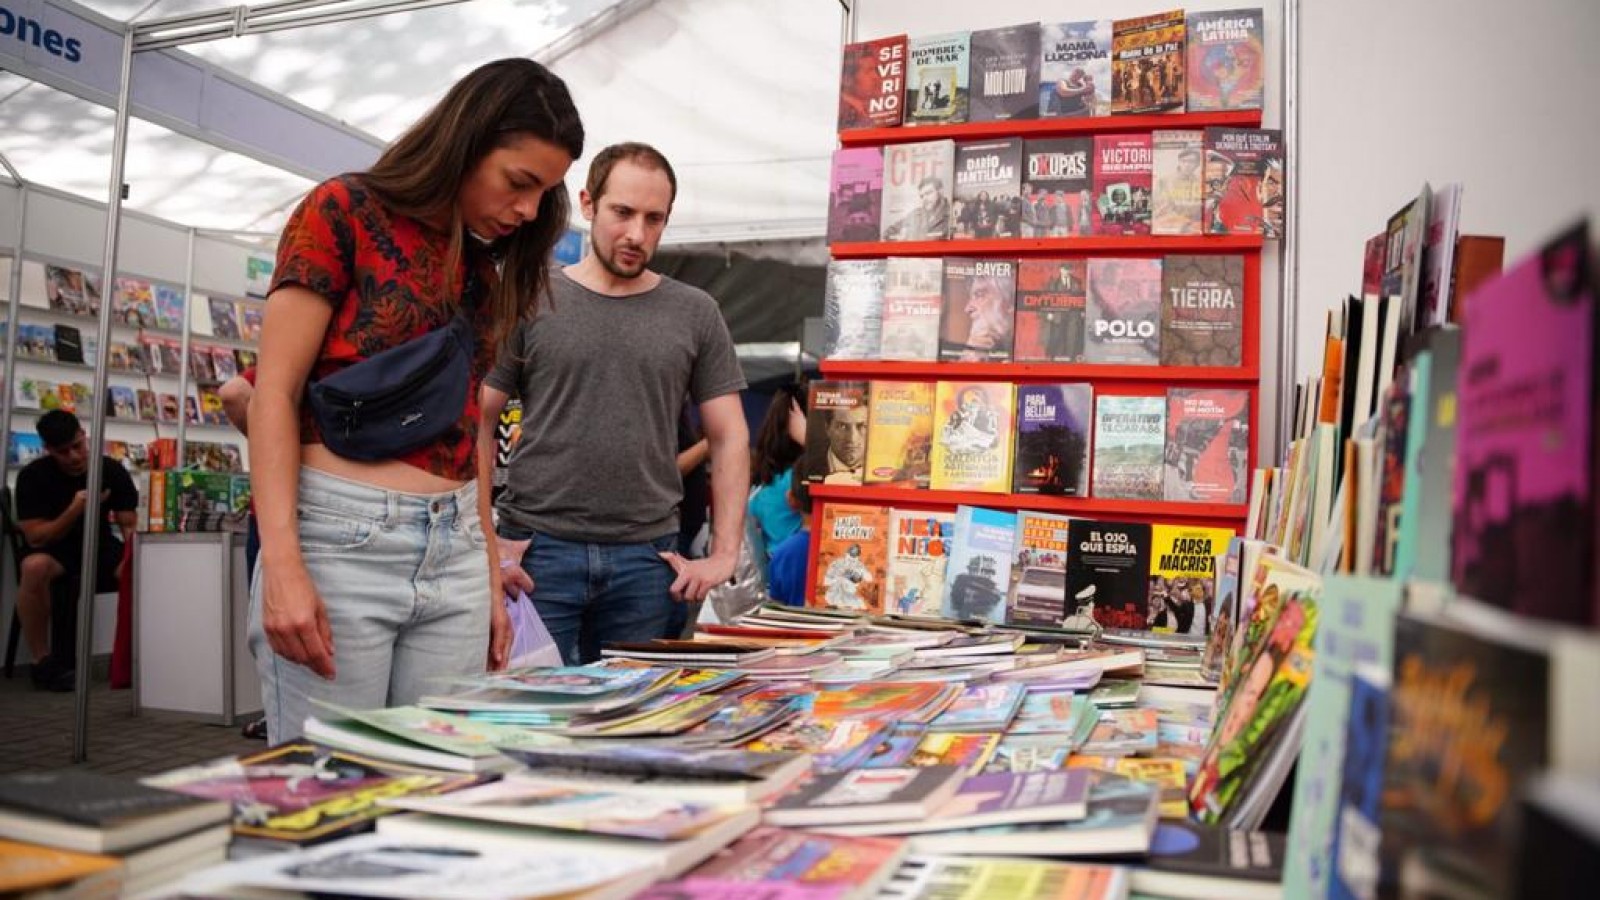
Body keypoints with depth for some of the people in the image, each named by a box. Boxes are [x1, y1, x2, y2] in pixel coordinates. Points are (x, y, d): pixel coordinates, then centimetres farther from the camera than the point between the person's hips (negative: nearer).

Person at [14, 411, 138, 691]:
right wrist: (75, 510, -32)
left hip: (100, 546, 2)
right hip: (53, 550, -2)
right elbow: (35, 538, -16)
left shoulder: (112, 470, -6)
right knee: (34, 567, -38)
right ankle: (42, 662, -22)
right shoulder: (32, 476, -11)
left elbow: (129, 525, -4)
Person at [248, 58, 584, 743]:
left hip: (454, 552, 6)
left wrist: (489, 578, 15)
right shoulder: (343, 214, -3)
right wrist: (282, 563, -18)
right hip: (340, 536, -5)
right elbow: (274, 393, -8)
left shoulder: (485, 271, 14)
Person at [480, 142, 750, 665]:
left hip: (646, 554, 2)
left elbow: (730, 438, 7)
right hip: (539, 548, -1)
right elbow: (477, 425, 2)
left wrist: (724, 554, 0)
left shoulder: (695, 314, 7)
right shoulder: (532, 302, 3)